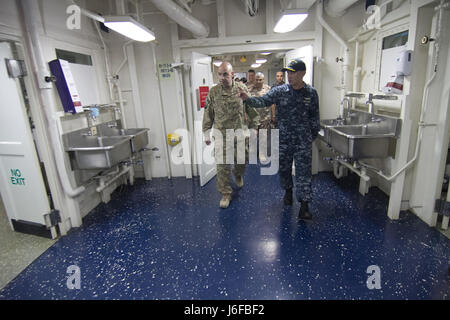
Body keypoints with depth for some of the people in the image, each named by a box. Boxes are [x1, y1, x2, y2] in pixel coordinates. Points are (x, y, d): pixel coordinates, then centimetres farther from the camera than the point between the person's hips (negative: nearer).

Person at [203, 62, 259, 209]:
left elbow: (251, 110, 6)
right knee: (222, 165, 0)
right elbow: (208, 114, 4)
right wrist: (206, 133, 4)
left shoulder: (242, 89, -1)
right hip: (221, 133, -1)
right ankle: (225, 193, 16)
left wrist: (253, 127, 6)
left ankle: (238, 174, 49)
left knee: (242, 159, 13)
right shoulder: (213, 92, -2)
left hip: (240, 132, 1)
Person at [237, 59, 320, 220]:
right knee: (284, 168, 15)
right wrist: (248, 99, -29)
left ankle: (304, 206, 6)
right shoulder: (280, 91, -2)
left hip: (303, 141, -1)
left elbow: (314, 117, 7)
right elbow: (263, 101, -11)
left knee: (303, 172, -1)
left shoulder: (311, 93, 0)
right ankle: (288, 190, 41)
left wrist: (312, 136, 9)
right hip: (283, 139, 1)